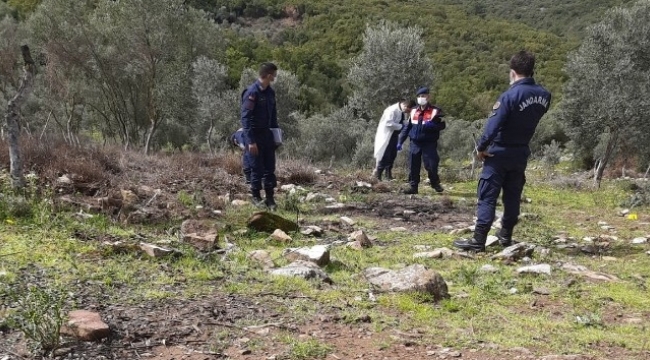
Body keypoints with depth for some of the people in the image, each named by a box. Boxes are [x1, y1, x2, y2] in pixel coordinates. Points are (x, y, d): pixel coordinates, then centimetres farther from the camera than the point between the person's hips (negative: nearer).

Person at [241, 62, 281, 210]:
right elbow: (245, 118, -18)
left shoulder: (270, 92, 7)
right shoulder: (251, 92, -16)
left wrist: (276, 133, 11)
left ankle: (270, 197, 16)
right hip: (254, 135, -7)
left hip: (267, 134, 7)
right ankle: (256, 197, 13)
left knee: (270, 168, 8)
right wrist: (251, 141, -21)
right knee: (257, 168, 0)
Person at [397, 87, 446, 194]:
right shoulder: (413, 112, 11)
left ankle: (435, 184, 16)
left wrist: (431, 125, -25)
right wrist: (400, 141, 9)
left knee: (431, 165, -5)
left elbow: (442, 125, -7)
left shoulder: (435, 111, -2)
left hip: (429, 144, -4)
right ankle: (413, 187, 11)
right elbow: (407, 127, 14)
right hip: (415, 144, 4)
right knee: (413, 166, 3)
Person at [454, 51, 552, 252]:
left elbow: (494, 124, -21)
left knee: (488, 197, -4)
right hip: (521, 153, 6)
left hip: (500, 153, -6)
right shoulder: (544, 95, -1)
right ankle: (506, 235, 25)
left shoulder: (510, 95, -20)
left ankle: (478, 240, -6)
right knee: (513, 196, 16)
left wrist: (481, 147, -10)